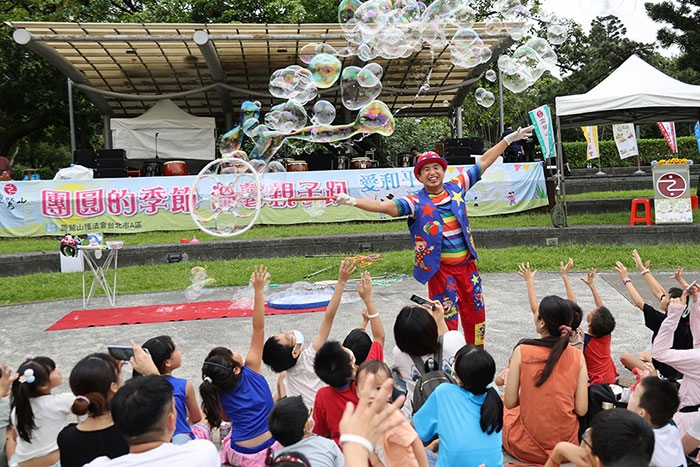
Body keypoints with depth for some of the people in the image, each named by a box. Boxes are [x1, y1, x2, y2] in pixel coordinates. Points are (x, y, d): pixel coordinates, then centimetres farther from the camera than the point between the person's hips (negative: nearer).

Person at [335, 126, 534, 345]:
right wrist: (353, 201, -36)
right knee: (447, 320, 1)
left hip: (467, 265, 5)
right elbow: (386, 206, -22)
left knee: (475, 314, 16)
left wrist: (509, 139, 17)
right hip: (440, 269, -5)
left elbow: (484, 162, 11)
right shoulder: (416, 202, -9)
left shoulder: (456, 188, 3)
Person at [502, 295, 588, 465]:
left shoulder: (522, 351, -13)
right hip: (569, 445, 3)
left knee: (499, 403, 28)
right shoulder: (577, 355, -6)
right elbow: (581, 409, -7)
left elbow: (510, 403, -10)